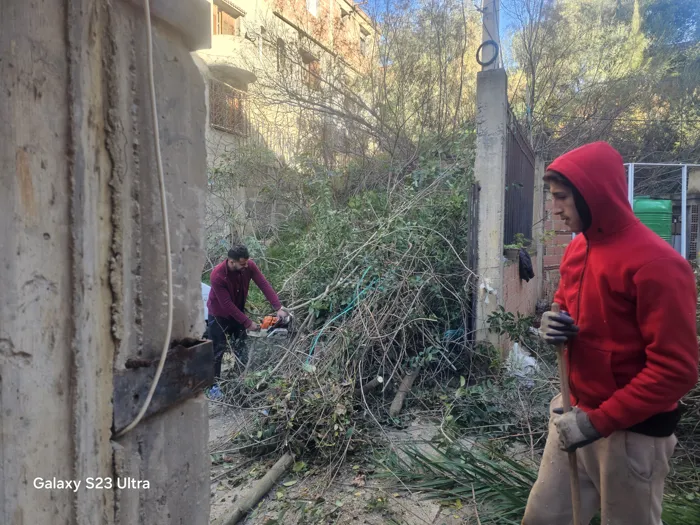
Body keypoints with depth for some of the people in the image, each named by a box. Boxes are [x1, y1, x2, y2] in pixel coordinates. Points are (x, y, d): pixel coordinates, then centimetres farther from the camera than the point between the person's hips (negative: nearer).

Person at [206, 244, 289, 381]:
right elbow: (227, 304, -32)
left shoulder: (248, 266, -22)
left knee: (242, 344, 13)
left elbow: (264, 284, -24)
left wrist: (278, 307, -35)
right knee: (219, 348, 0)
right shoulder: (217, 275, -35)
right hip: (219, 313, -5)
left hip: (237, 310, 5)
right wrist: (247, 323, -29)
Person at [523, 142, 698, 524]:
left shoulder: (656, 263, -21)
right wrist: (553, 325, -5)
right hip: (577, 412, 7)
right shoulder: (577, 248, 4)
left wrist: (599, 421, -21)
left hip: (631, 431, -7)